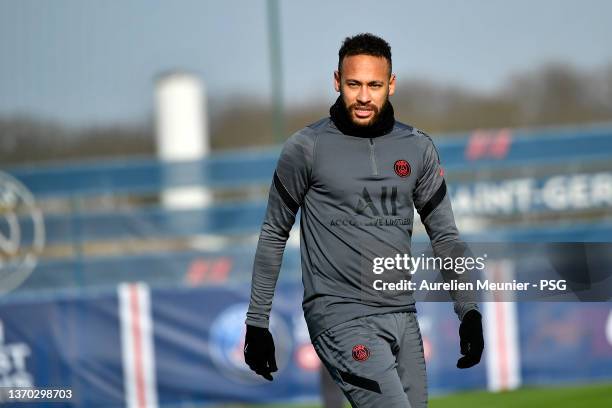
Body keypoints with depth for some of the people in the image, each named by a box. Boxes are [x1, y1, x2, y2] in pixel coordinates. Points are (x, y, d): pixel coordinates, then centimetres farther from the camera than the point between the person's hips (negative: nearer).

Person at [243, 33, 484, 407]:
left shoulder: (418, 148, 9)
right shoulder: (307, 148, -2)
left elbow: (444, 235, 15)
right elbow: (274, 235, 5)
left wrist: (468, 311, 5)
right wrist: (257, 323, 5)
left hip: (403, 316, 5)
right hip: (340, 316, -5)